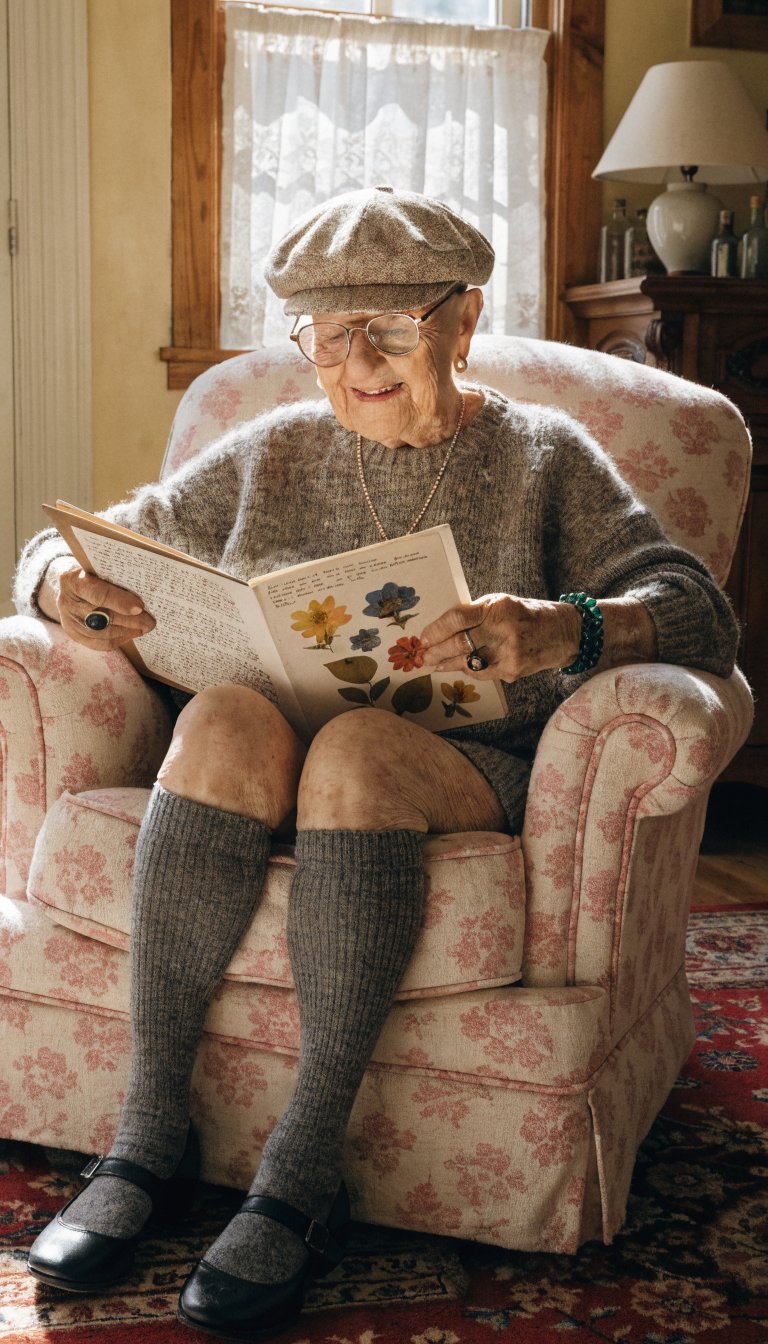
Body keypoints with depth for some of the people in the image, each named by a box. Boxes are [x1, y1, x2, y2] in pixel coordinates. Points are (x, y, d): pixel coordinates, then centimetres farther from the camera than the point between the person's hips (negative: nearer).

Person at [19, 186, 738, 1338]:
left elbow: (700, 615, -6)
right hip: (264, 768, 3)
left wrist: (563, 631, -27)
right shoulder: (271, 454, 14)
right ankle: (149, 1131, -24)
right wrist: (68, 584, -11)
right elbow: (62, 553, 15)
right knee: (225, 716, -31)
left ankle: (303, 1175, -30)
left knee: (360, 745, -35)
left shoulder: (541, 457, 7)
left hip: (467, 770, -2)